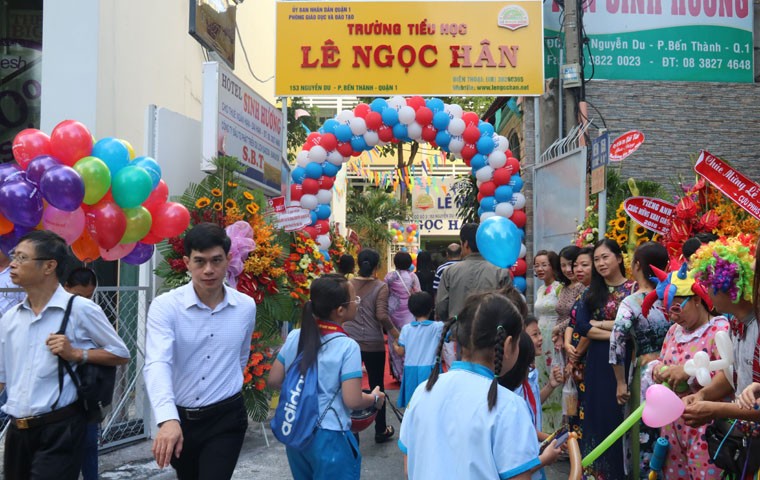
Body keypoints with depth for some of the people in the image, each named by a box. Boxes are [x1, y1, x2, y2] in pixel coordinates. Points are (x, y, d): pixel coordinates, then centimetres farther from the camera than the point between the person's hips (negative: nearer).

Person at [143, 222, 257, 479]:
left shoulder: (246, 307, -4)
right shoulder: (165, 306, -15)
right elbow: (157, 364, -29)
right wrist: (168, 419, -43)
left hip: (226, 419, 0)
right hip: (179, 418, 0)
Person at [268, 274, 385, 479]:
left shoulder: (294, 337, -3)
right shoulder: (347, 346, -18)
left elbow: (274, 381, 5)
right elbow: (352, 401, -19)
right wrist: (375, 398, 0)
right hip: (329, 438, -6)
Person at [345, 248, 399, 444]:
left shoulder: (348, 284, 2)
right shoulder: (380, 287, -7)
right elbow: (382, 315, -15)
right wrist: (396, 333, -3)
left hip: (349, 341, 3)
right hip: (373, 344, -2)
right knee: (377, 386, 10)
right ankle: (381, 430, 20)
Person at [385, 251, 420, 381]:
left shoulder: (389, 276, -2)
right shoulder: (412, 276, -5)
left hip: (392, 311, 2)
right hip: (408, 313, -2)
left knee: (394, 342, 11)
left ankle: (397, 373, 16)